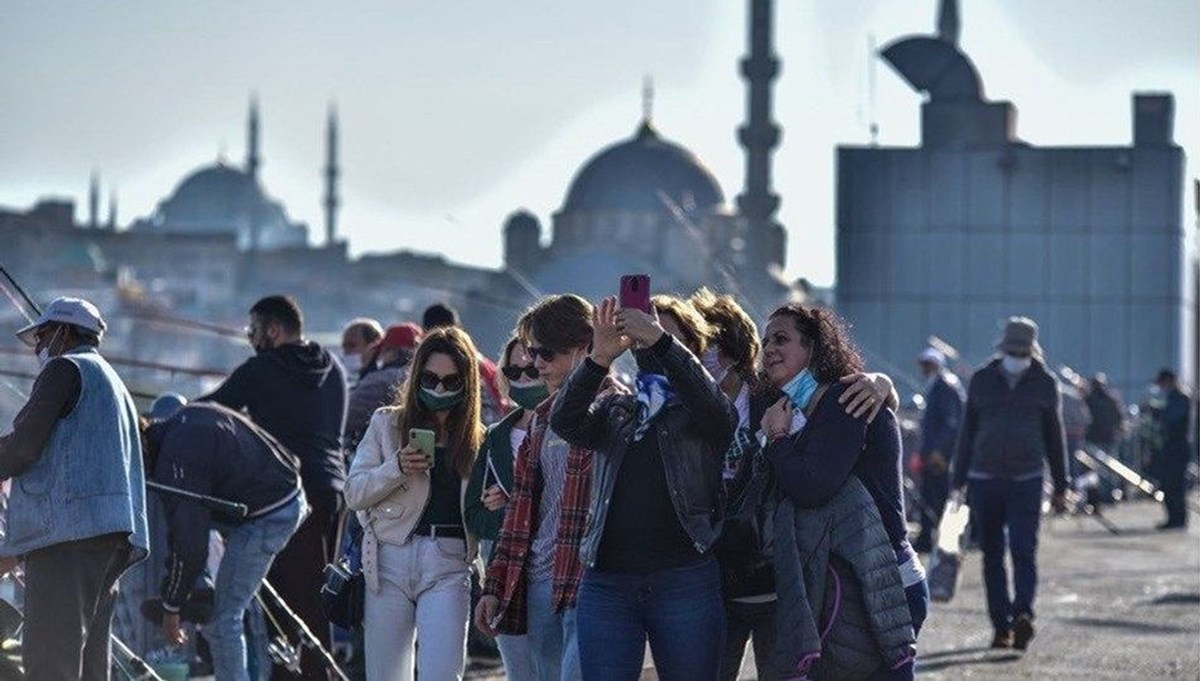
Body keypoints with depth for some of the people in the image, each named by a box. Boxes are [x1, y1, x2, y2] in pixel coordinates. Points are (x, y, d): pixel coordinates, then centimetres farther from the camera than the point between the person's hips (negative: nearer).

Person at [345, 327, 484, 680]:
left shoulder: (476, 440, 10)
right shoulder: (387, 424, 8)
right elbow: (354, 494, 4)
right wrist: (397, 468, -12)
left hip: (449, 563, -1)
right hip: (391, 560, 1)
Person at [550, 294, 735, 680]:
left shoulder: (698, 414, 9)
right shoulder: (614, 412, 18)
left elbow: (712, 405, -15)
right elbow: (565, 423, -1)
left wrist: (660, 340, -24)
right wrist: (600, 358, -17)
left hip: (686, 585, -2)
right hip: (607, 583, 2)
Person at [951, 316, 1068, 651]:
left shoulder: (1045, 384, 4)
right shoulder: (982, 381, 6)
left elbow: (1055, 436, 10)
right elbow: (967, 432, 10)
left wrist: (1060, 486, 10)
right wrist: (960, 480, 7)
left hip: (1027, 481, -2)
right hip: (985, 481, 2)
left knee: (1024, 551, -15)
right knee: (992, 556, 4)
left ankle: (1022, 613, -26)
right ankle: (1002, 626, 8)